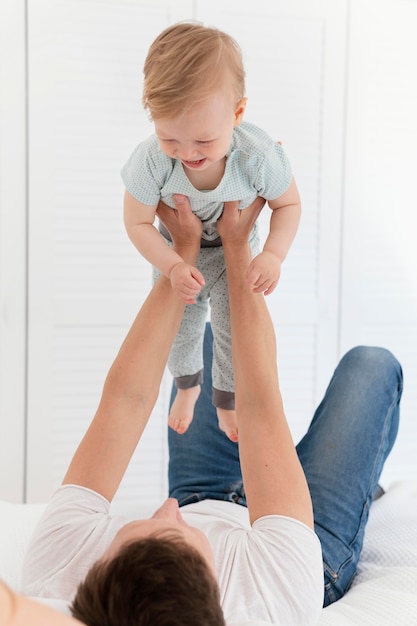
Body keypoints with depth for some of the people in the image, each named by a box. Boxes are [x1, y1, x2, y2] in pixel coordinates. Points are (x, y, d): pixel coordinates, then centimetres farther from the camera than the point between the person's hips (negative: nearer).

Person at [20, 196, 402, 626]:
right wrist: (237, 246, -29)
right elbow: (259, 410, -39)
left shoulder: (54, 574, -42)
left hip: (200, 503, 3)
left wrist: (185, 247, -30)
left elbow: (125, 398, -36)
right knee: (374, 364, 6)